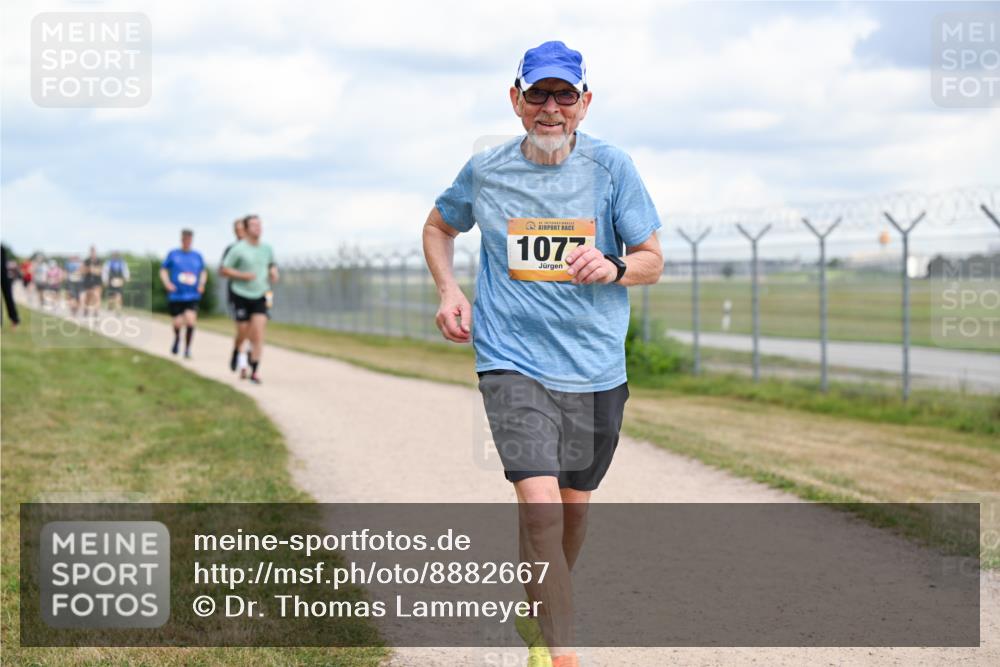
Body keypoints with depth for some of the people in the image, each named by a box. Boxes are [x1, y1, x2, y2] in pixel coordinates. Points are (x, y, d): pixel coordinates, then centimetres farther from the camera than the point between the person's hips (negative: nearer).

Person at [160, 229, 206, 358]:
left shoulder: (197, 256, 9)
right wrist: (167, 283, -10)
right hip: (176, 295, -1)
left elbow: (203, 272, 22)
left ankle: (187, 348, 1)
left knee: (190, 321, -17)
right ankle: (177, 338, 36)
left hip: (192, 296, 1)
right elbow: (163, 270, 8)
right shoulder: (173, 254, 3)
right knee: (178, 323, -1)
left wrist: (202, 283, 4)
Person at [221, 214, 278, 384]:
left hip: (260, 296, 3)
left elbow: (272, 265, 24)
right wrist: (243, 275, -17)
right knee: (243, 333, 2)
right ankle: (236, 351, 37)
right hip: (241, 295, -3)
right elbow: (224, 270, -5)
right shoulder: (238, 249, -8)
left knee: (258, 334, -9)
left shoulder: (267, 249, 7)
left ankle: (255, 371, -7)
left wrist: (274, 272, 2)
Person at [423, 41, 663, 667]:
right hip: (514, 364, -2)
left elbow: (653, 259, 3)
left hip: (596, 371, 2)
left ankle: (539, 610, 42)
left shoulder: (611, 166, -2)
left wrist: (614, 268, -19)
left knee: (573, 508, 15)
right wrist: (449, 291, 3)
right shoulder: (484, 170, 0)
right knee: (541, 507, -18)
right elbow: (439, 226, 20)